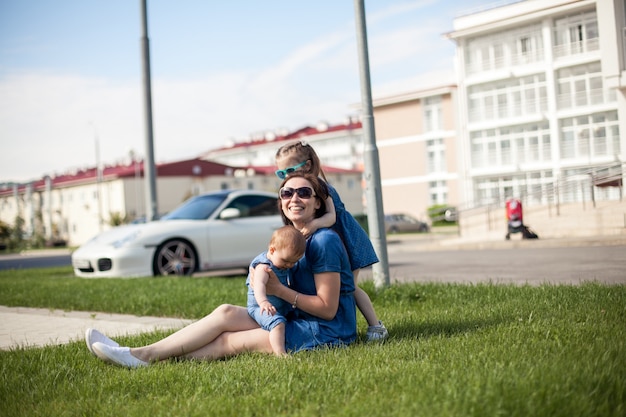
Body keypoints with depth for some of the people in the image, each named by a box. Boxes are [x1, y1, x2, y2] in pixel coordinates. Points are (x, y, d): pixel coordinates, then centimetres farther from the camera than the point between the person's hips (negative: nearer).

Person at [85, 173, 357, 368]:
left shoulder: (324, 241, -14)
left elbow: (328, 308, -15)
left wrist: (279, 290, -14)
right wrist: (263, 276, -2)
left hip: (327, 332, -8)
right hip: (297, 322, 8)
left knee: (228, 341, -16)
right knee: (226, 312, -10)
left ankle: (144, 357, -14)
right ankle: (144, 355, -16)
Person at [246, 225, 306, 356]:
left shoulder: (283, 264, 4)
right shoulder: (263, 266, -25)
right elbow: (259, 284, -46)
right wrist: (263, 302, -62)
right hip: (260, 308, -10)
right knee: (278, 323, -33)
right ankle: (280, 353, -41)